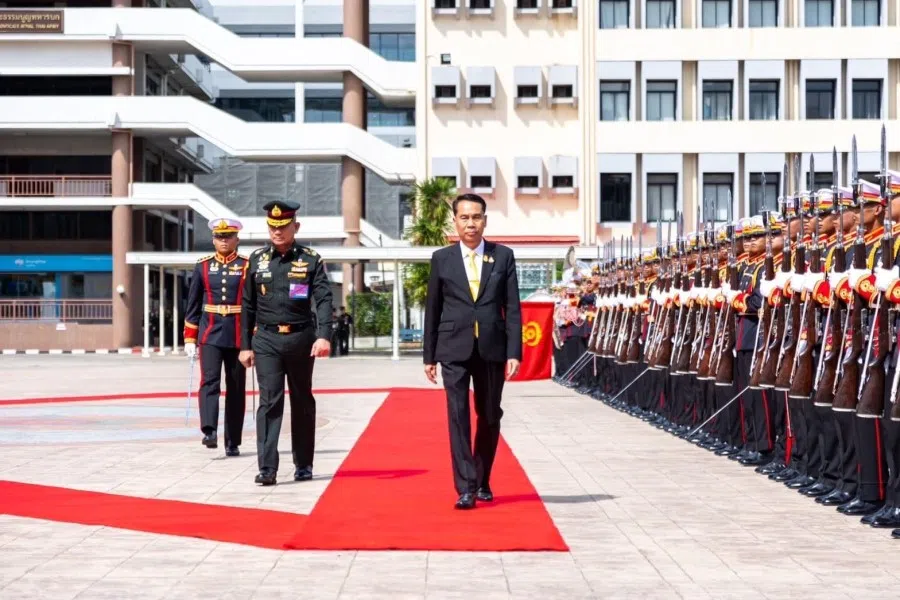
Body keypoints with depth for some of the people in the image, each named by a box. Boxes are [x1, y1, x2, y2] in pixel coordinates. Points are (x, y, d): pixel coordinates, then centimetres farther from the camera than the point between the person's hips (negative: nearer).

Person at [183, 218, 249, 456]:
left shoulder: (248, 267, 1)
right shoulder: (203, 267, 7)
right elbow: (192, 305, 9)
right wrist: (189, 339, 5)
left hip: (239, 336, 0)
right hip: (210, 335, 0)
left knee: (236, 389, 5)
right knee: (209, 381, -16)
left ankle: (233, 442, 13)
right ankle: (209, 431, -25)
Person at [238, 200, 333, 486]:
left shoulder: (311, 259, 0)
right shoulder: (257, 259, 6)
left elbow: (324, 300, -9)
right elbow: (248, 306, 10)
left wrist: (324, 336, -22)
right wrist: (245, 345, 8)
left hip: (301, 339, 0)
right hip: (266, 340, 0)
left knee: (302, 402, 10)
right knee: (269, 401, -9)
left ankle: (303, 464, 22)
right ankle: (267, 468, -12)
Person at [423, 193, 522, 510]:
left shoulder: (503, 256, 5)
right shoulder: (442, 258, 5)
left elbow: (512, 308, 2)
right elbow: (433, 309, 8)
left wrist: (514, 352, -6)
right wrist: (429, 356, 7)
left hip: (492, 349, 1)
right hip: (454, 350, -1)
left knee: (489, 417, 10)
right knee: (458, 416, -8)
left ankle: (482, 482, 26)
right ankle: (466, 488, -9)